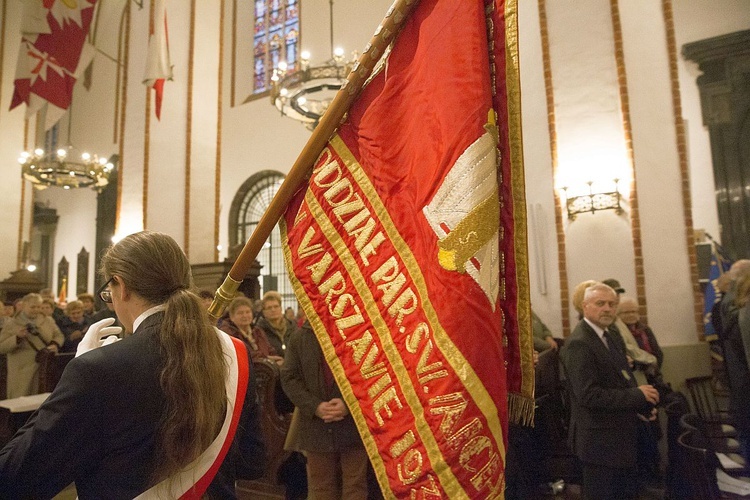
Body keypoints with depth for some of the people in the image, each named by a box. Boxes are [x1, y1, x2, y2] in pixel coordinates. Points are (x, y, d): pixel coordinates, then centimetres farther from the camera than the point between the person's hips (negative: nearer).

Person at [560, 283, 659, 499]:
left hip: (619, 436, 9)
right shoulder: (578, 344, -23)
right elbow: (589, 395, -29)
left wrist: (639, 406, 1)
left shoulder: (605, 335, 9)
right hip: (600, 440, -9)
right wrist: (637, 394, -22)